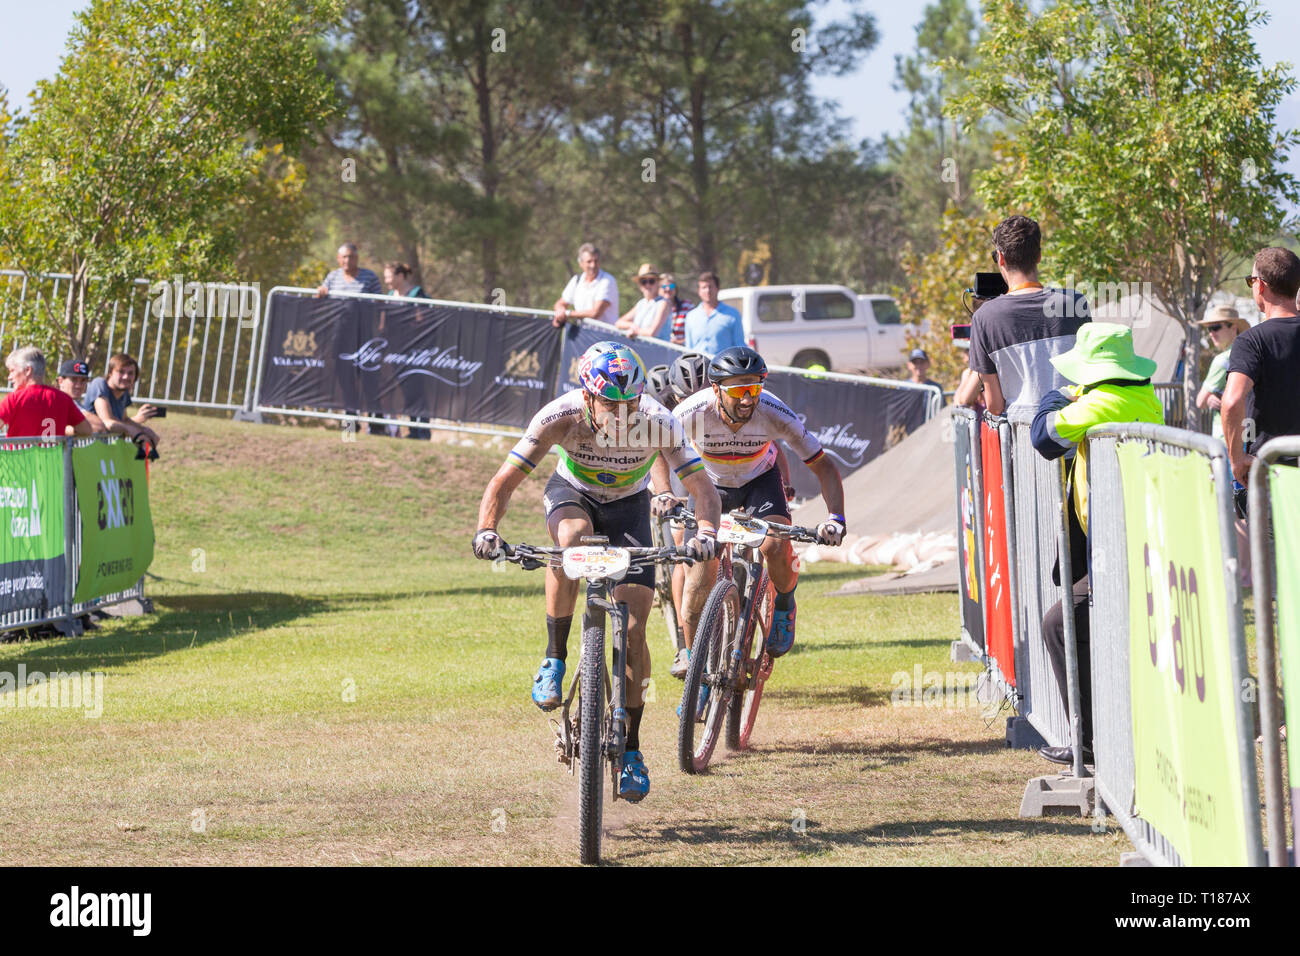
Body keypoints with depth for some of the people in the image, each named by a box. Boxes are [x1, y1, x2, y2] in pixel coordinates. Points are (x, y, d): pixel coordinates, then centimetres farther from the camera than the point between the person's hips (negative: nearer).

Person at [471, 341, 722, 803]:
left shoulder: (659, 423, -31)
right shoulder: (560, 416, -32)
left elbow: (703, 489, -30)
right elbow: (504, 482, -29)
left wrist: (706, 534, -50)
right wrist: (487, 530, -46)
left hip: (628, 506, 1)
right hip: (572, 493, -1)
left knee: (633, 629, -10)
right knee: (573, 536, -38)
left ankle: (631, 750, 3)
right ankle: (555, 658, -24)